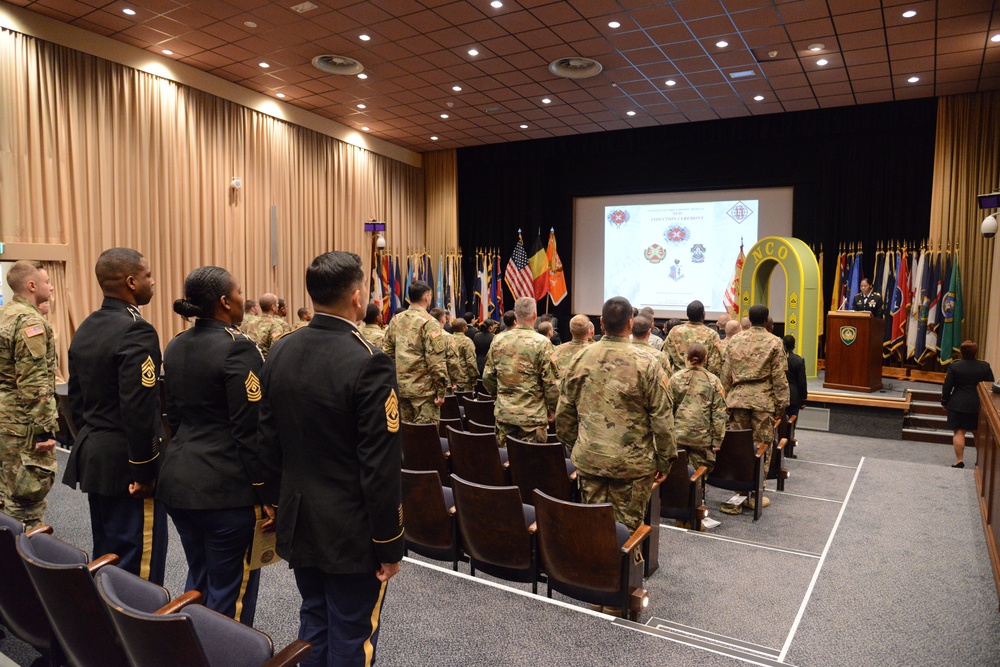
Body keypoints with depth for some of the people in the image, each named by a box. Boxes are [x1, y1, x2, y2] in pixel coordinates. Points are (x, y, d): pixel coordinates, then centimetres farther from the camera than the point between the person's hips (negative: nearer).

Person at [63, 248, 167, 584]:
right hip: (126, 464, -9)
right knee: (139, 566, 1)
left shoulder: (85, 328, 8)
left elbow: (76, 398, 14)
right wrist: (144, 473, -18)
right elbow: (139, 412, -25)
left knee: (106, 556, 20)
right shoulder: (136, 331, -20)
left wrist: (89, 443, 21)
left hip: (92, 457, 9)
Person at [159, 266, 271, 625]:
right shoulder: (237, 348, -16)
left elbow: (173, 414, 15)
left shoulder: (175, 346, 8)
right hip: (225, 487, -8)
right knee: (230, 590, 5)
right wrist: (266, 492, -12)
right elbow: (250, 431, -18)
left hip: (179, 480, 9)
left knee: (198, 578, 22)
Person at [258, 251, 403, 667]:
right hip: (350, 531, -7)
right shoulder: (369, 364, -23)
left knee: (313, 624, 23)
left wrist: (280, 506, 17)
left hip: (298, 521, 7)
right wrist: (390, 544, -10)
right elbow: (380, 468, -21)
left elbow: (267, 442, 6)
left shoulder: (280, 352, -2)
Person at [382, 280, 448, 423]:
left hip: (400, 386, 7)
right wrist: (441, 390, -11)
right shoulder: (429, 323, -12)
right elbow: (436, 361, -17)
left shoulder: (396, 320, 8)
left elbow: (387, 351, 11)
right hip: (424, 388, -6)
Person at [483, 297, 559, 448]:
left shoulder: (499, 340, 1)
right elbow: (551, 383, -10)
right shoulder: (542, 343, -11)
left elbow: (487, 377, 6)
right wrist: (552, 409, 4)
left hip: (503, 412, 4)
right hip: (532, 414, -4)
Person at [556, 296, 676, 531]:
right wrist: (665, 460, 2)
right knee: (626, 527, 8)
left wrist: (574, 446, 19)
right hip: (632, 463, -3)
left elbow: (564, 413, 6)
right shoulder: (645, 364, -12)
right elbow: (662, 418, -10)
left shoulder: (580, 359, -1)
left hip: (588, 460, 3)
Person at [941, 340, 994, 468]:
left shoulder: (954, 366, -8)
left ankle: (959, 460, 1)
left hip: (958, 404, -2)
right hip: (979, 405, 2)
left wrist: (944, 401, 7)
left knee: (959, 432, 1)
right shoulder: (985, 367, -2)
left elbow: (947, 386, -6)